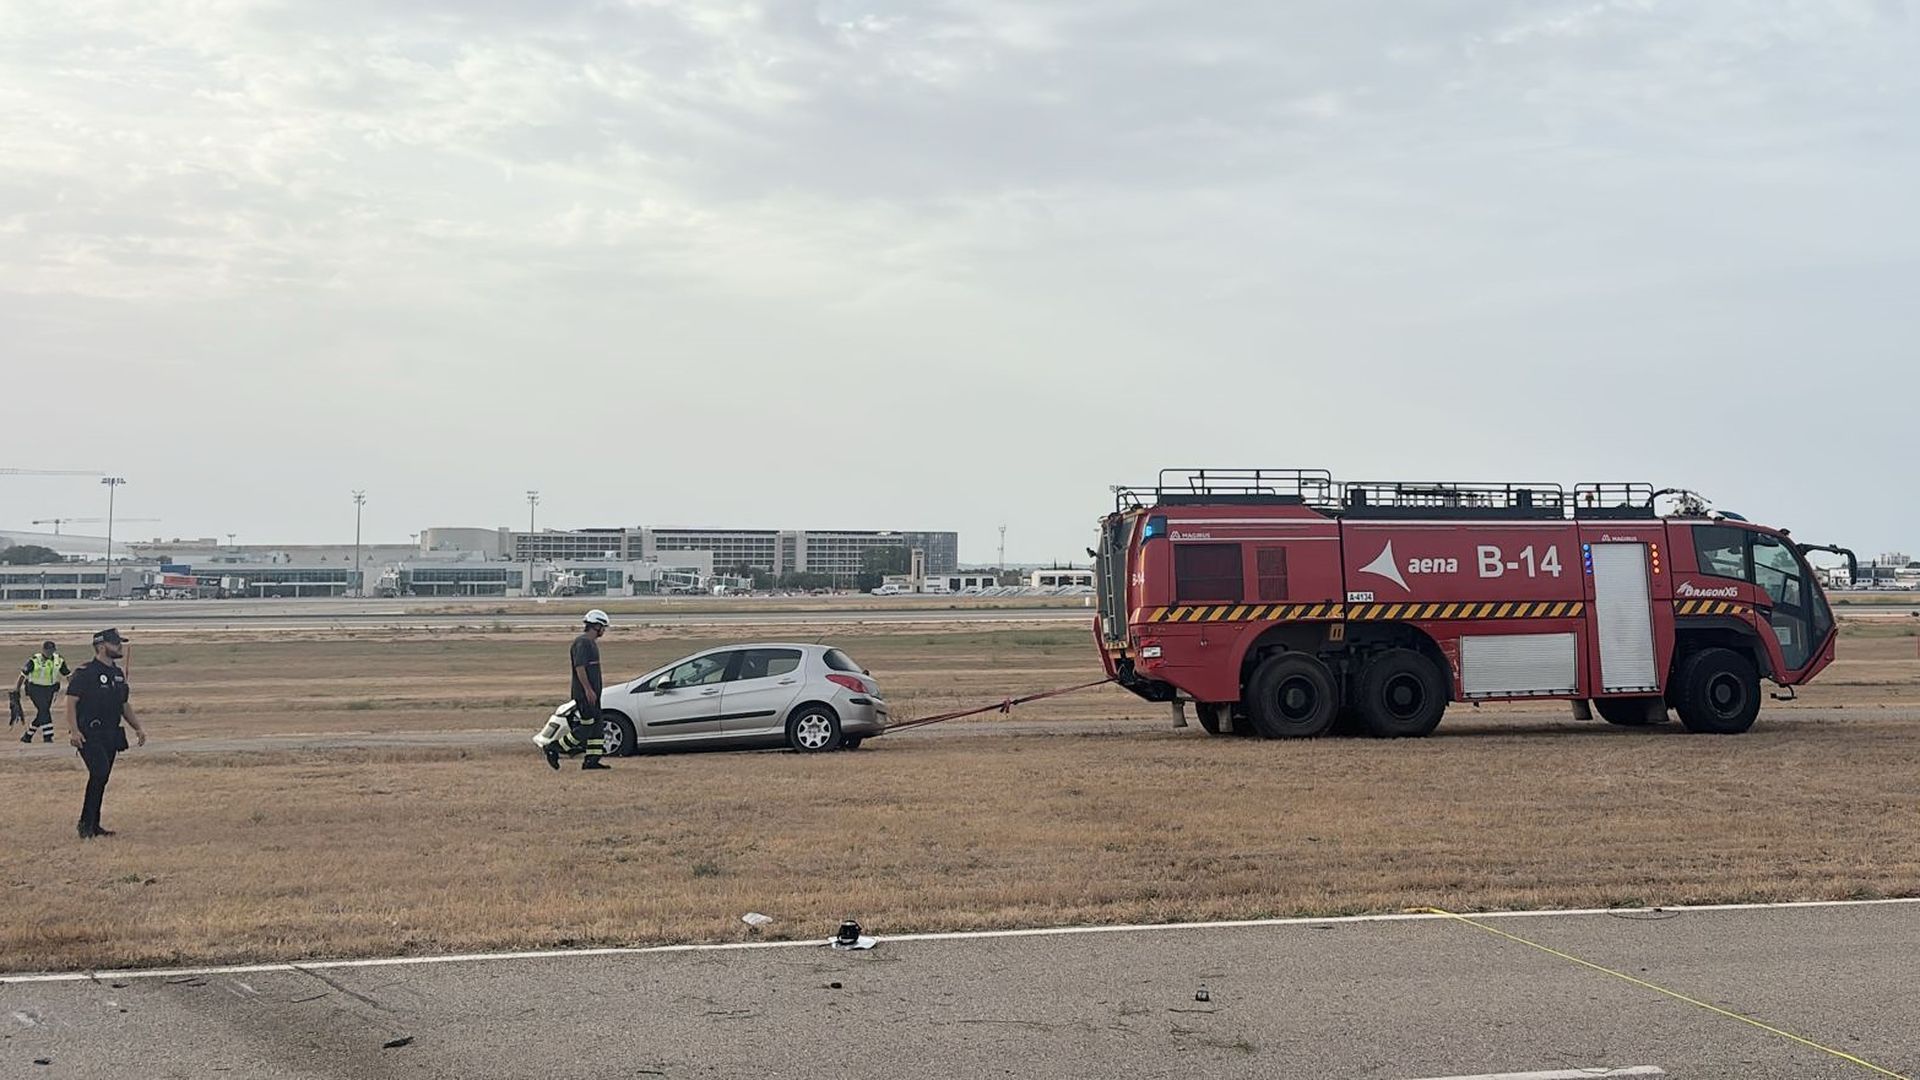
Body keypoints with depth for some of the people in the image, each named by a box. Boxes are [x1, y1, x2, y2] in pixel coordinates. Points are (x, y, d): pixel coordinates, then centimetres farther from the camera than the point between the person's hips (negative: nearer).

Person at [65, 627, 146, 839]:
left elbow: (125, 705, 24)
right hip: (89, 735, -8)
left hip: (111, 735, 8)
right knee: (99, 773, -20)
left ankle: (94, 826, 17)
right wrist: (74, 730, -22)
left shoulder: (118, 674, 16)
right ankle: (86, 824, -11)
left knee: (102, 779, 9)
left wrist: (138, 727, 14)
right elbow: (71, 701, -13)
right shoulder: (85, 673, -9)